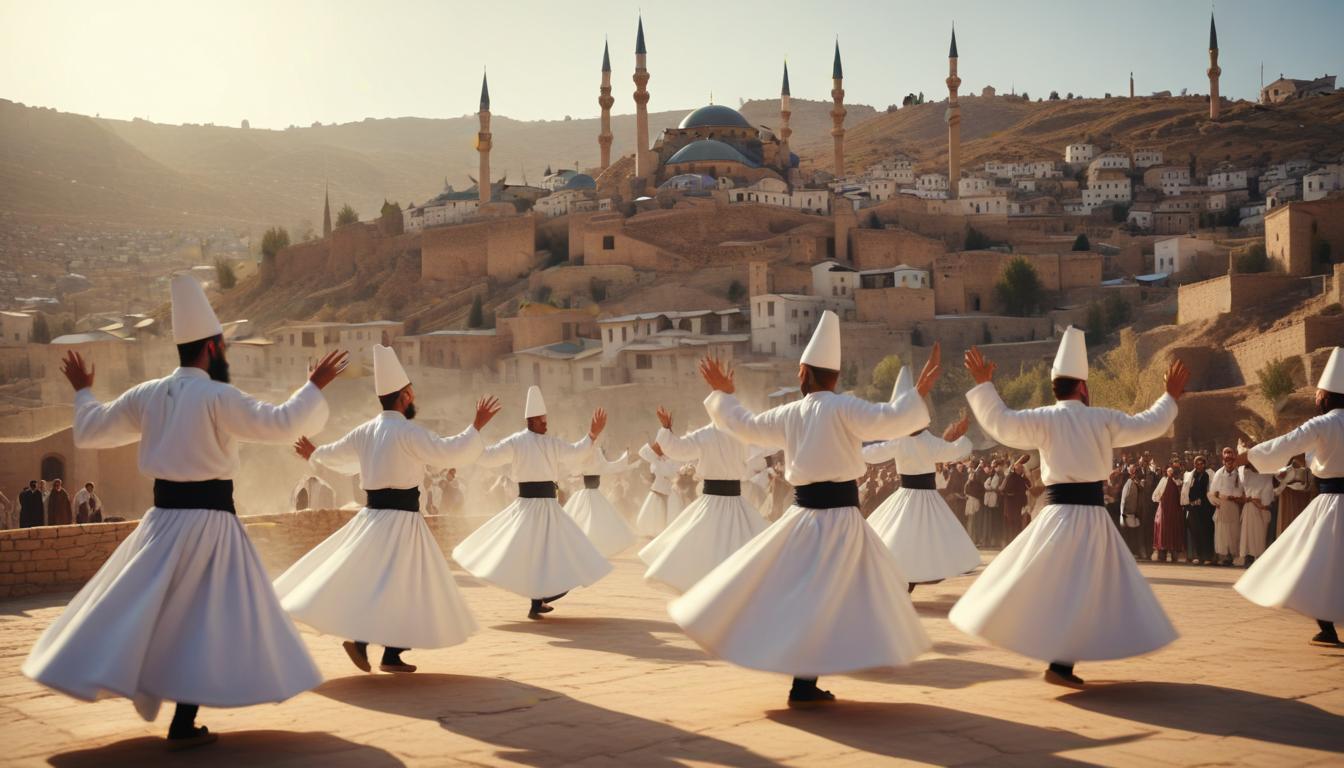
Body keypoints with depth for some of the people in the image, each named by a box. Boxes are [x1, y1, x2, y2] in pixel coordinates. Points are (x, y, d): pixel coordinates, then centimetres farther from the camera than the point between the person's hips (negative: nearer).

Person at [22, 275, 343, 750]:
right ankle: (183, 725, 2)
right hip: (209, 519, -6)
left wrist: (82, 391, 32)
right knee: (205, 619, 1)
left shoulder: (146, 395, 4)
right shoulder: (217, 396, -14)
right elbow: (278, 424, -20)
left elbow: (89, 432, 15)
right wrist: (316, 386, -9)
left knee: (142, 610, 18)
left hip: (163, 518, 6)